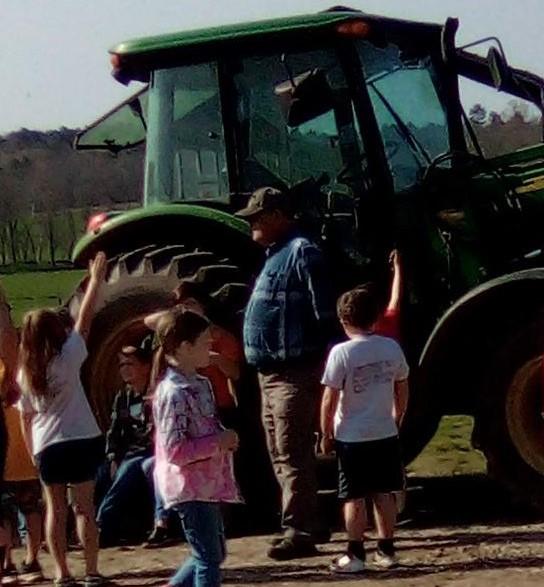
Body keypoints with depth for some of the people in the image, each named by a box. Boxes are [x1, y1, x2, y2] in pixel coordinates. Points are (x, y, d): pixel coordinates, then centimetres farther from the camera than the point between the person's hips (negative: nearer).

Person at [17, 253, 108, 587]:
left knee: (56, 510, 8)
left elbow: (26, 419, 9)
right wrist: (96, 279, 5)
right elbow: (85, 318, -2)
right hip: (81, 441, -3)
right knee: (84, 507, 1)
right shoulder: (67, 358, -6)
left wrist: (33, 453, 16)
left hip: (46, 447, 3)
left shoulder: (25, 372, 7)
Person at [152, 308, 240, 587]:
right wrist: (219, 442, -19)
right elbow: (175, 450, -24)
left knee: (212, 553, 16)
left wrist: (224, 438, 4)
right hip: (189, 488, -9)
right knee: (209, 559, -4)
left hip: (207, 484, 9)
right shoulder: (174, 393, -19)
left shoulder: (200, 384, 11)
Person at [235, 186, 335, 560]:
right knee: (283, 455, 15)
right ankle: (307, 524, 23)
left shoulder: (302, 253, -12)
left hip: (294, 373, -10)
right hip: (272, 373, 10)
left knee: (292, 455, -9)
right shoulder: (277, 255, 18)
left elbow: (324, 315, -18)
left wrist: (320, 359, -21)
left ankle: (299, 532, -5)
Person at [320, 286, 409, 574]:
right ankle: (386, 550, 19)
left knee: (354, 497, 4)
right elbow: (402, 390, 9)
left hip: (352, 438, -4)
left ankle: (355, 555, 8)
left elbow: (329, 400, -13)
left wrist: (326, 435, -2)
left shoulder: (342, 352, -15)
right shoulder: (391, 347, -1)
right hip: (385, 434, 4)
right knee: (384, 493, 13)